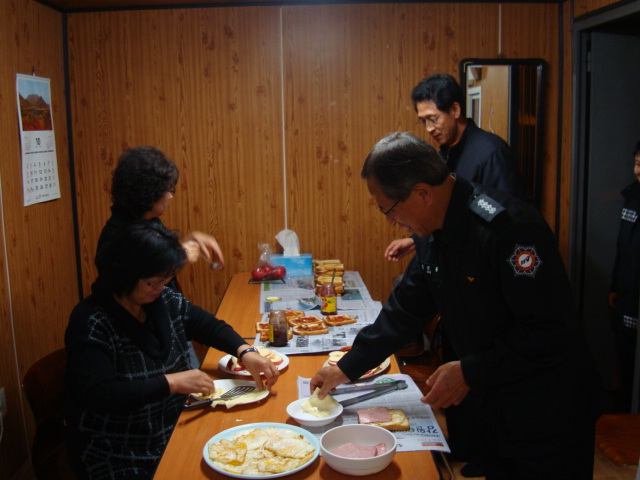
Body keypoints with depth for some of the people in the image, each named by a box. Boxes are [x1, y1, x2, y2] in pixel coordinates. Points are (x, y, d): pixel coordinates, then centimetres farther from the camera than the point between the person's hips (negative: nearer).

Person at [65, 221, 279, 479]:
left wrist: (245, 352, -7)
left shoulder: (165, 300, 3)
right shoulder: (91, 322, -17)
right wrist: (170, 383, -29)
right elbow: (100, 395, -26)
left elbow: (210, 326, 12)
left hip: (173, 436, 7)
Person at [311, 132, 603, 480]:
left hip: (550, 415, -7)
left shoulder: (509, 227, -28)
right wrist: (348, 368, 8)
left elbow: (550, 331, -28)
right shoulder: (433, 235, 0)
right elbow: (405, 309, 9)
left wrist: (470, 372, -24)